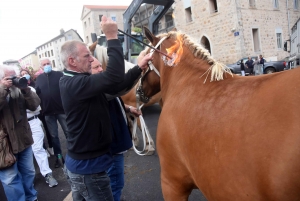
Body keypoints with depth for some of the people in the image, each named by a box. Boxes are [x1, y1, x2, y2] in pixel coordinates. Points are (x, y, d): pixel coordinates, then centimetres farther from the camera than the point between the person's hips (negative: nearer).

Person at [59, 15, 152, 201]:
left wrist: (139, 68, -1)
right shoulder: (75, 84, -26)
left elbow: (113, 87, 4)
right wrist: (113, 38, -31)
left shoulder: (72, 81, 5)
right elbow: (114, 78, -38)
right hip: (87, 167, -9)